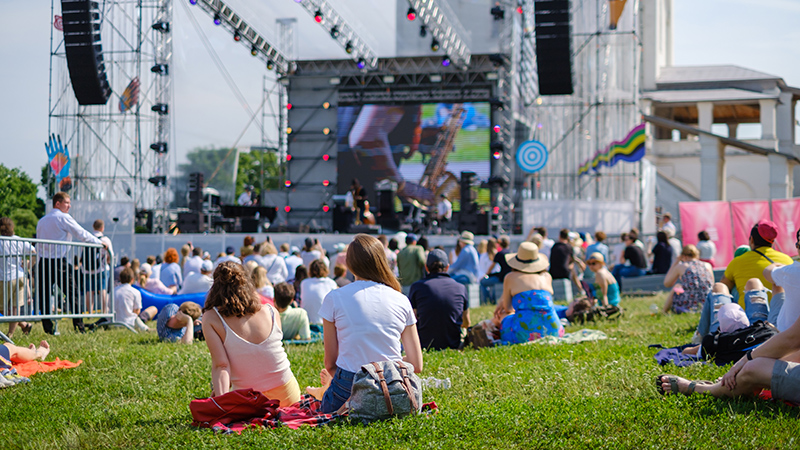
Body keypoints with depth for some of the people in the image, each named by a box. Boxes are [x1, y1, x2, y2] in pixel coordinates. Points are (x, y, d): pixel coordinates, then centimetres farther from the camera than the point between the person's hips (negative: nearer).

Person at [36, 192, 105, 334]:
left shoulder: (41, 221, 16)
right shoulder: (63, 218, -5)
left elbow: (38, 244, 19)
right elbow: (82, 234, -6)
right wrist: (100, 242, 3)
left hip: (43, 262, 6)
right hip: (59, 262, -6)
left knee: (44, 295, 4)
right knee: (72, 294, 1)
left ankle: (47, 328, 0)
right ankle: (79, 326, 1)